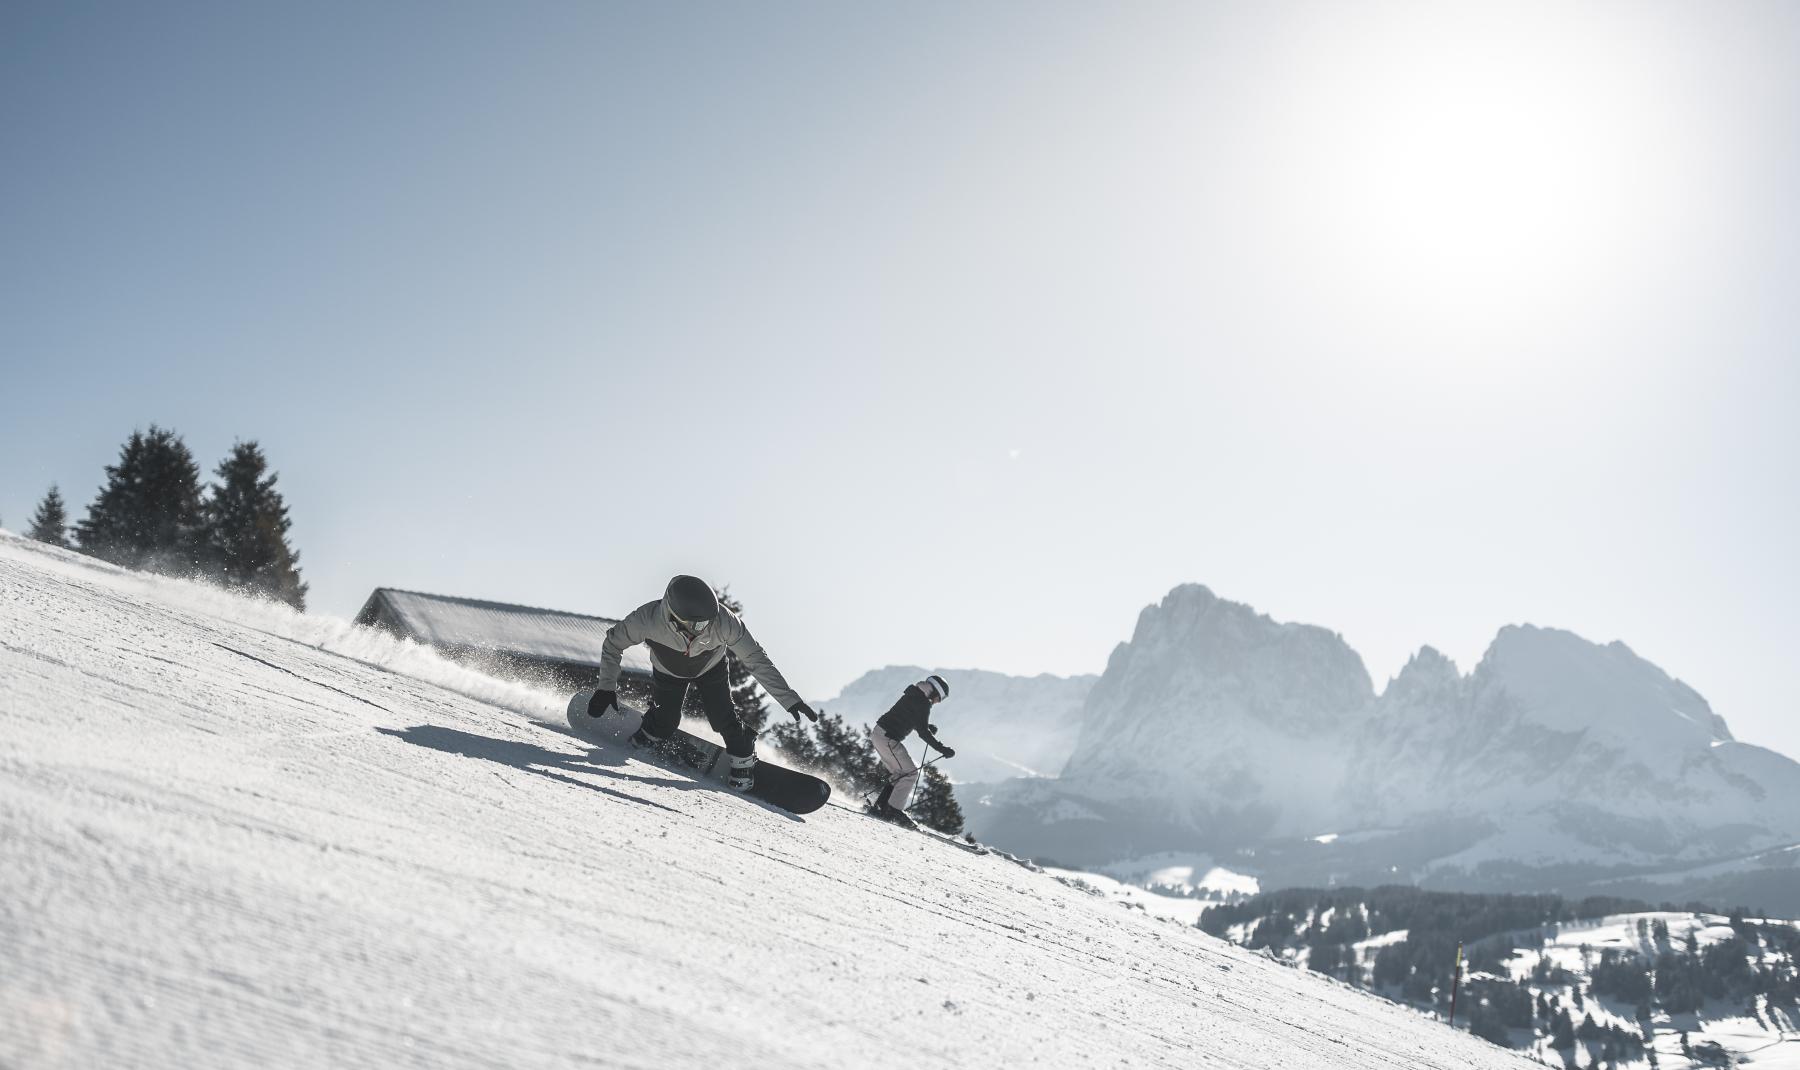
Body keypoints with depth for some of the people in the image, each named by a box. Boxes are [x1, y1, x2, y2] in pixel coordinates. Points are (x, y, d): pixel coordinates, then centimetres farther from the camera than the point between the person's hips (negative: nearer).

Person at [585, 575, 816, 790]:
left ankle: (743, 762, 14)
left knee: (723, 718, -12)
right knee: (665, 722, -11)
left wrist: (789, 700, -33)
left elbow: (757, 660, -30)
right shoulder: (648, 619, -41)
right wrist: (606, 687, -25)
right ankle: (643, 741, 23)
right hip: (668, 672, 0)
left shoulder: (724, 621, -41)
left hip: (711, 668, 0)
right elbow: (613, 642, -20)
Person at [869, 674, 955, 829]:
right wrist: (942, 749, -17)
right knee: (910, 773, -5)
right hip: (888, 738, -10)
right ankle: (894, 811, -7)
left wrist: (928, 728, 13)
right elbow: (923, 732, -17)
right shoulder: (923, 703, -13)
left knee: (900, 773, 17)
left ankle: (881, 806, 13)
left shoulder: (913, 695, 16)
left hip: (879, 734, 10)